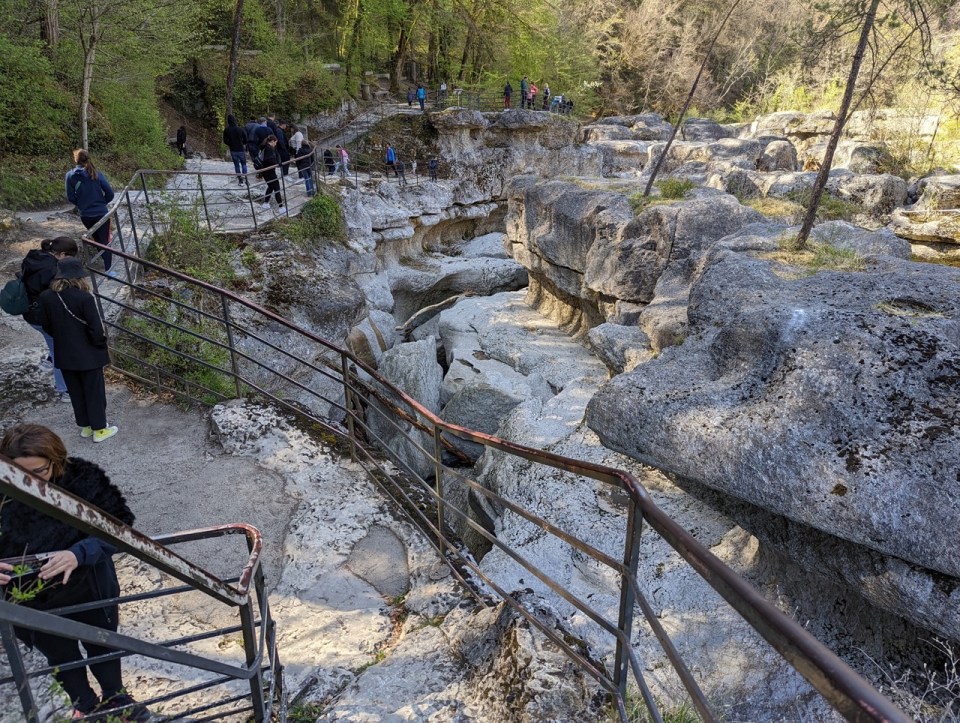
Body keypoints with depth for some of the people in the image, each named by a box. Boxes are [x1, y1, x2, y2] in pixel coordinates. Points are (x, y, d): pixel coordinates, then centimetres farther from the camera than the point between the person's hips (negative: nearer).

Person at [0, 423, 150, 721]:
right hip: (35, 603, 1)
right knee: (62, 659, 26)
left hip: (89, 590, 0)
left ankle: (115, 698, 54)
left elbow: (119, 524, -21)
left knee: (102, 647, 25)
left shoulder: (82, 478, -24)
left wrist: (79, 553, -36)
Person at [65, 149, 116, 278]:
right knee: (105, 241, 5)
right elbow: (110, 193, -8)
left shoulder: (70, 176, -4)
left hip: (85, 215, 2)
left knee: (97, 239, 22)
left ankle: (106, 261, 33)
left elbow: (70, 198, -2)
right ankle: (108, 270, 1)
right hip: (101, 213, -2)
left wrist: (81, 204, 17)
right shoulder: (96, 174, -7)